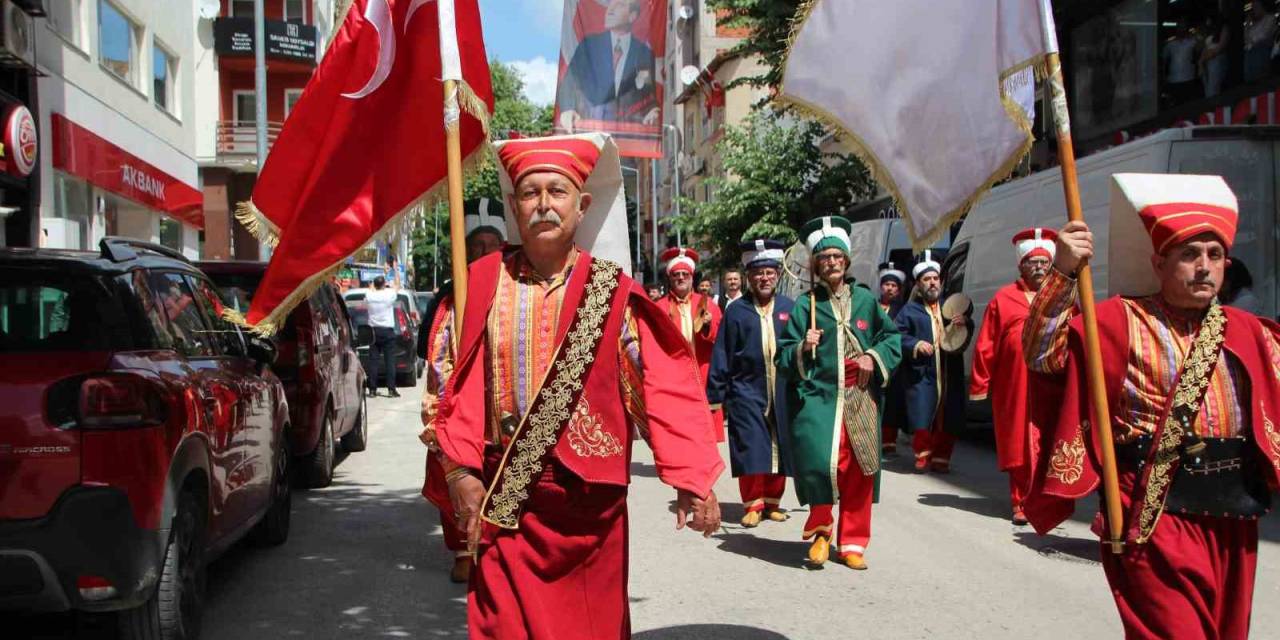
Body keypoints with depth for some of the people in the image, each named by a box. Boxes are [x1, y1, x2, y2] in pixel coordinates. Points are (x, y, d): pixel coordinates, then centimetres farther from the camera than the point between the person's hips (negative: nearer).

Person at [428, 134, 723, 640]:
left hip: (587, 495, -1)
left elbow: (667, 385, -10)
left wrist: (691, 476, -18)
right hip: (501, 498, 1)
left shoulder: (611, 293, -4)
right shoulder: (485, 281, 2)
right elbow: (466, 383, 1)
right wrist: (460, 469, -6)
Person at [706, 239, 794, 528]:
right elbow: (722, 357, 2)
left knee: (778, 449, 8)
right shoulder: (736, 311, 1)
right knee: (751, 450, -2)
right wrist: (716, 394, 0)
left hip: (783, 393, 2)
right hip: (747, 393, -2)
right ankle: (753, 504, 10)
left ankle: (772, 501, 23)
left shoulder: (790, 308, 5)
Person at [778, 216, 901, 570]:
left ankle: (852, 544, 21)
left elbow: (893, 335, 15)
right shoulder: (805, 305, 4)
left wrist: (874, 356, -2)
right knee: (818, 462, -20)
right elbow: (784, 355, 3)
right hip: (817, 396, -2)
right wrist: (803, 348, -17)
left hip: (860, 399, 2)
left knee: (858, 472, 5)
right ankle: (821, 529, 6)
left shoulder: (865, 299, 9)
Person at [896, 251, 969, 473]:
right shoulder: (910, 310, 6)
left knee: (948, 420, 3)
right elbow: (898, 336, -4)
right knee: (922, 417, -7)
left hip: (950, 373, 3)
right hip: (921, 373, -3)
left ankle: (941, 458, 16)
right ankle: (923, 456, 10)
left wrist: (964, 322, -7)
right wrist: (915, 345, -20)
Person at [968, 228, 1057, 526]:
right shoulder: (1003, 298, 4)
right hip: (1014, 387, -1)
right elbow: (986, 346, 4)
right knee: (1019, 443, 6)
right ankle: (1021, 503, 17)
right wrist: (979, 384, 2)